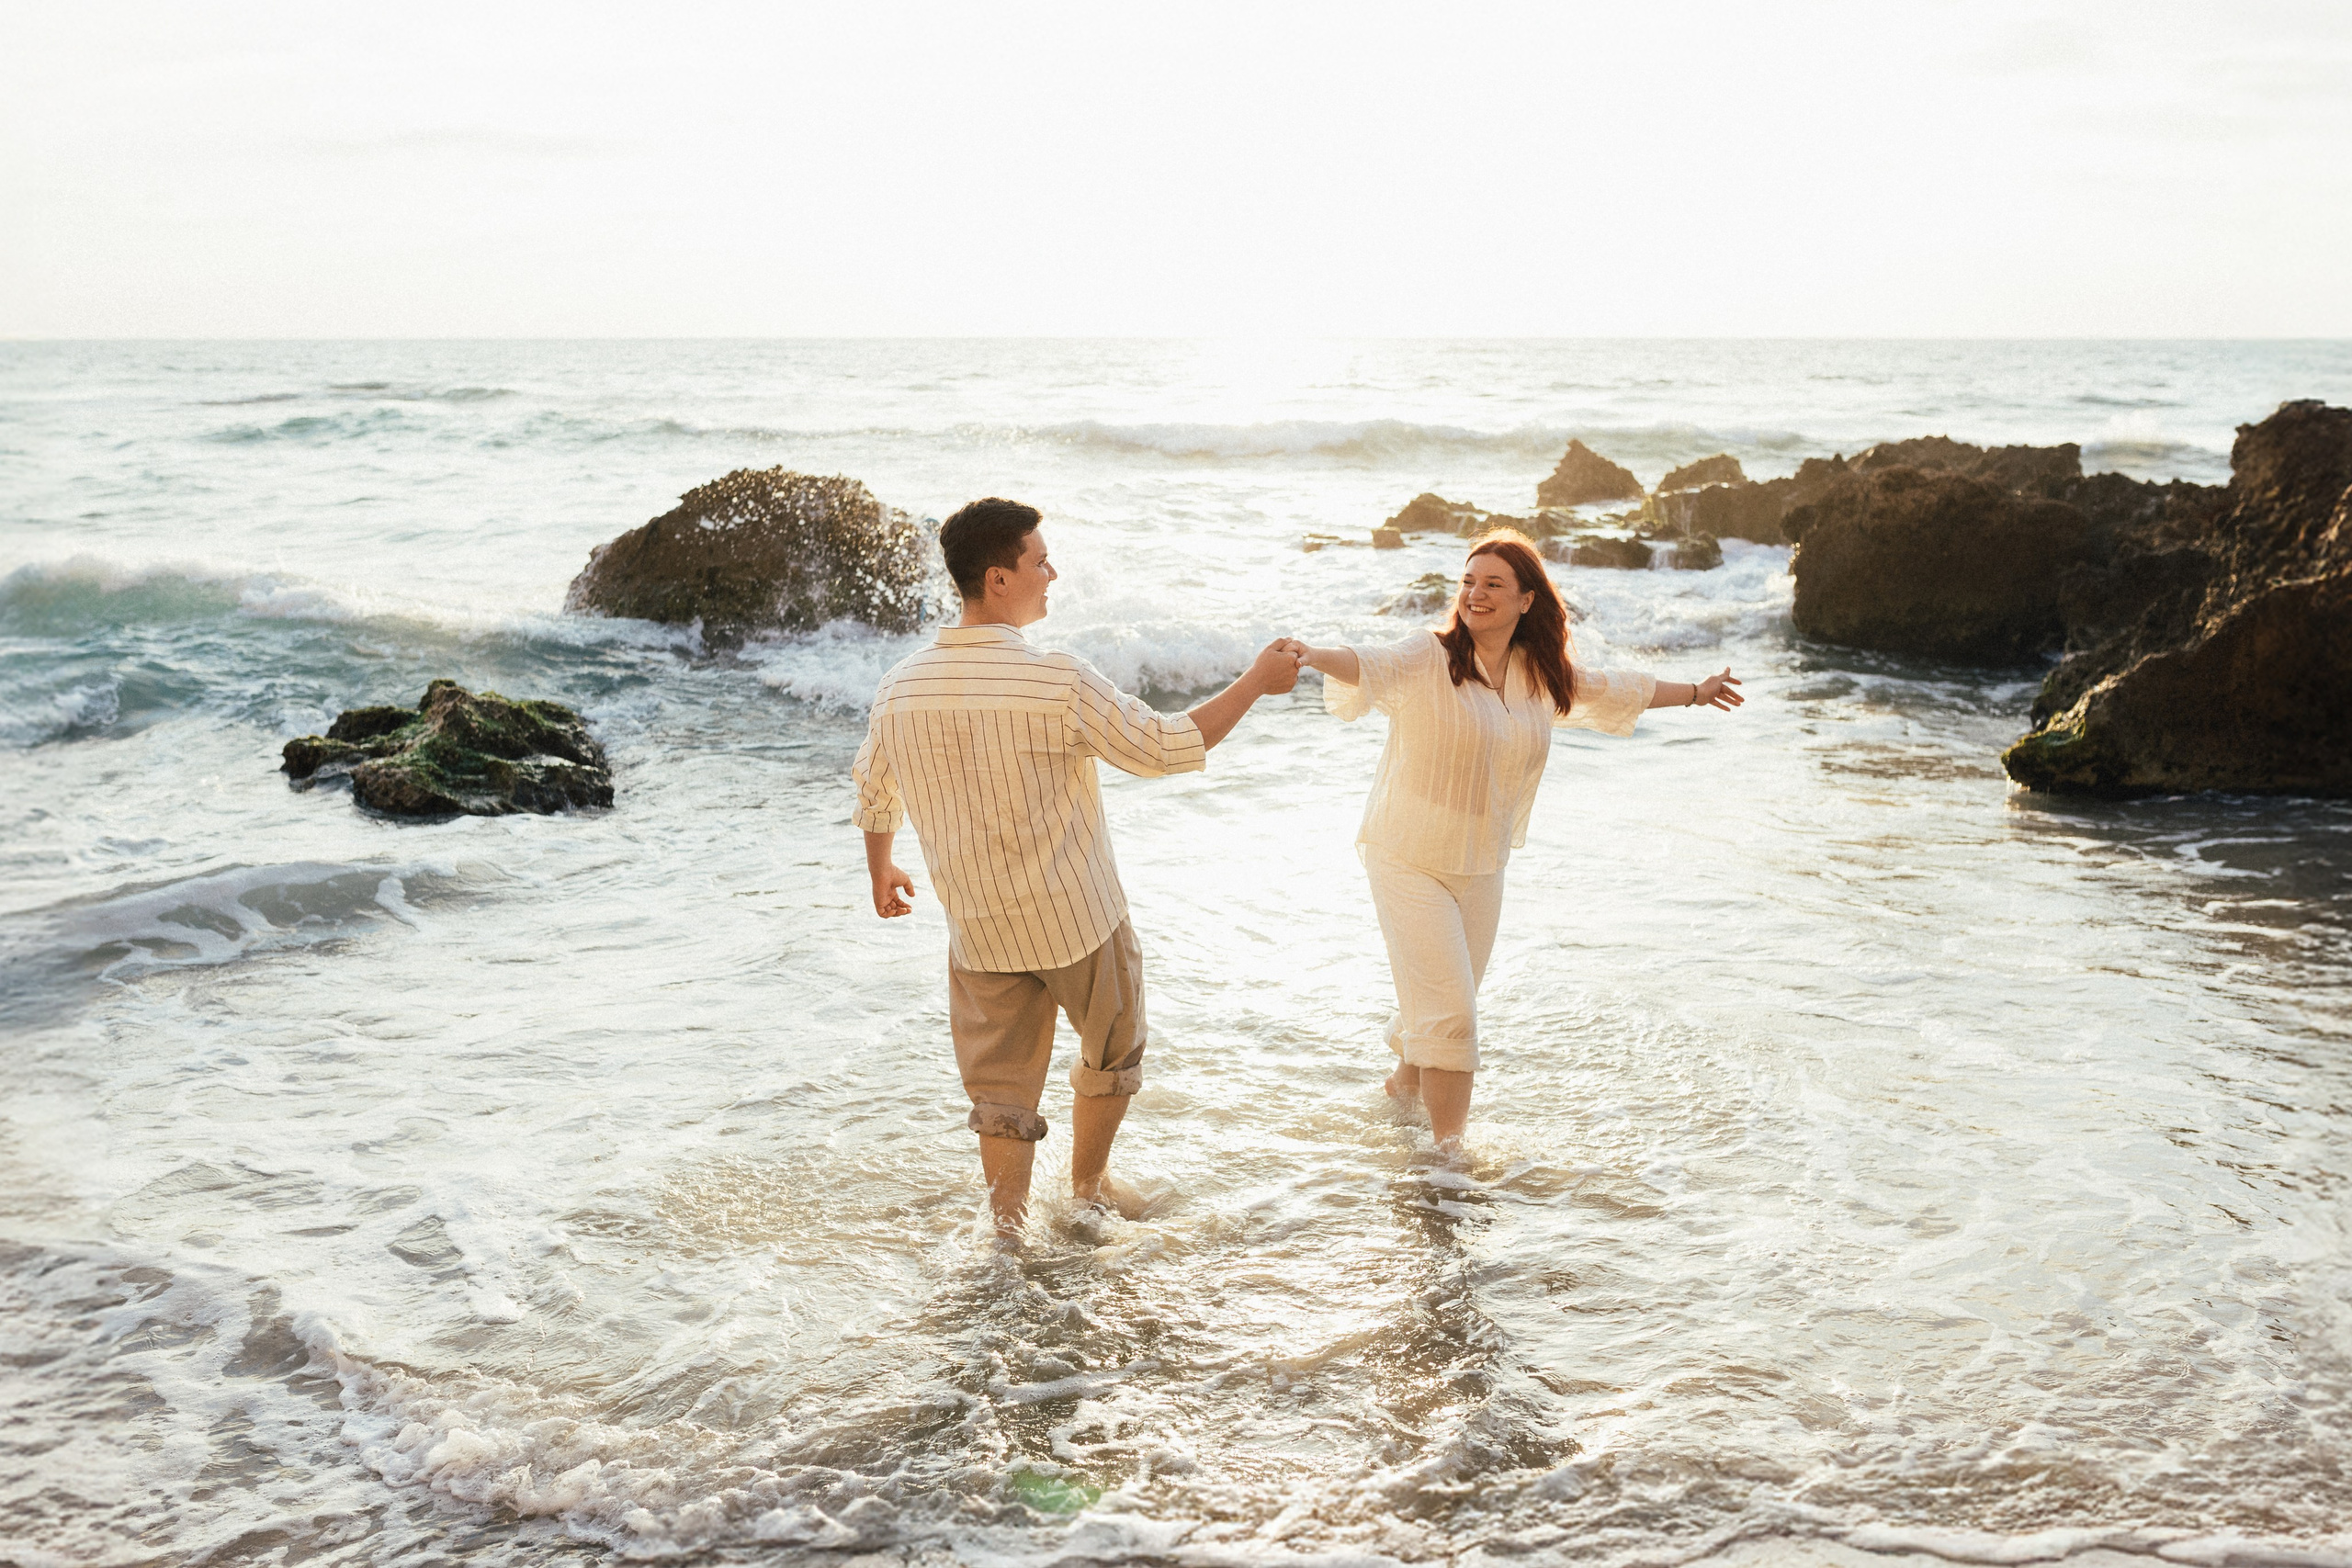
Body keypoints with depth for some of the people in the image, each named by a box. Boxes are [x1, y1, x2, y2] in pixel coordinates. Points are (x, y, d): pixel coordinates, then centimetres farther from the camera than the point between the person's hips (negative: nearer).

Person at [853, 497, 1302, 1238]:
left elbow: (874, 796, 10)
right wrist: (1256, 680, 0)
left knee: (1001, 1088, 15)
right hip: (1075, 916, -3)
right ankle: (1087, 1190, 40)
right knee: (1112, 1053, 24)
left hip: (978, 927, 3)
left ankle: (1009, 1232, 19)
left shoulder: (900, 688, -6)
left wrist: (881, 872, 30)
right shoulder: (1059, 683, -22)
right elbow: (1169, 746, -13)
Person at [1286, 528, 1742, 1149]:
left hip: (1482, 865, 6)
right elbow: (1371, 667, -35)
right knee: (1449, 1016, -10)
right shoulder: (1429, 659, -15)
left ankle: (1407, 1078, 49)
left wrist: (1695, 693, 33)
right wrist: (1313, 655, -58)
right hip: (1410, 860, -6)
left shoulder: (1543, 674, 3)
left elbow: (1615, 690, 20)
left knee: (1448, 1007, 19)